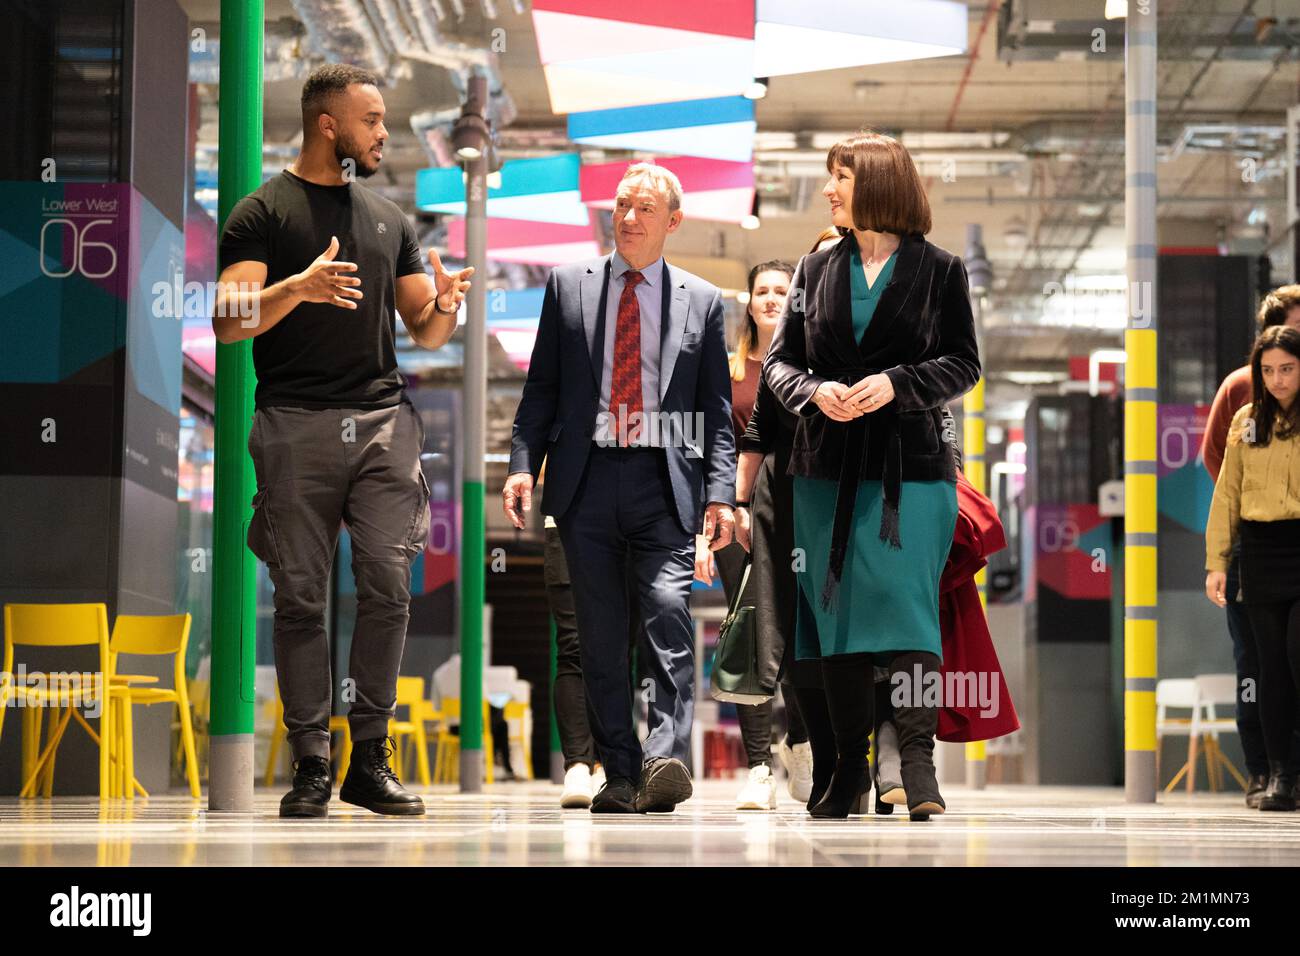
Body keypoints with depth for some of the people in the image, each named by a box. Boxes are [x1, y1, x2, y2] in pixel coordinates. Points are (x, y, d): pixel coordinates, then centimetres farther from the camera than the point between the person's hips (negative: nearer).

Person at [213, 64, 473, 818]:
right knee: (302, 598, -2)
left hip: (385, 421, 4)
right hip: (297, 426, -4)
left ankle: (371, 760, 2)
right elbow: (228, 322, -8)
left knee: (389, 586, -5)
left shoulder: (389, 218, 19)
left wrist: (445, 306, -2)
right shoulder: (264, 211, 3)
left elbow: (424, 333, 20)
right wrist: (297, 288, -24)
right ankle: (311, 767, 3)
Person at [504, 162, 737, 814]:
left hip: (665, 485, -1)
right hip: (586, 481, 2)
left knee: (669, 614, -18)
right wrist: (523, 463, -2)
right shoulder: (569, 285, 12)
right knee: (600, 636, 3)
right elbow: (541, 386, 11)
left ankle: (666, 761, -23)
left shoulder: (701, 301, 10)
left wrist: (721, 493, -2)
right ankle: (620, 774, 8)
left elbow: (717, 410, 9)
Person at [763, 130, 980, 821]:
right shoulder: (815, 271, 11)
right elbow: (779, 361, 11)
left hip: (910, 465, -4)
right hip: (828, 465, 4)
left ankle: (918, 762, -12)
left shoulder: (939, 270, 1)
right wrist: (815, 392, -10)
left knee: (905, 603, -13)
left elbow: (964, 365, 0)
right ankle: (850, 765, 14)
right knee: (834, 609, 5)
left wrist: (897, 383, -16)